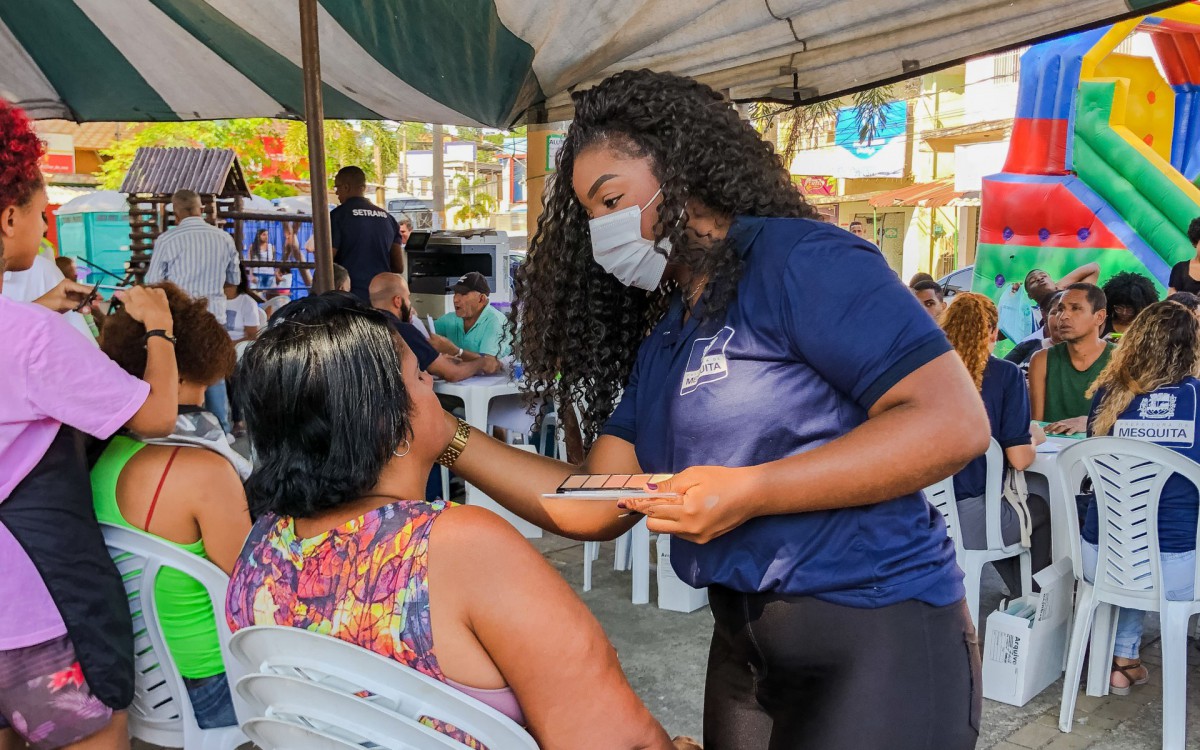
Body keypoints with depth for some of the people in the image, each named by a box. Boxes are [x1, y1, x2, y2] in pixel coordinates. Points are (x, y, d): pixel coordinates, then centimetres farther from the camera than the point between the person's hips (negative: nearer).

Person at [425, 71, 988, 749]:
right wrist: (449, 436, -1)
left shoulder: (799, 260, -12)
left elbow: (955, 423, -21)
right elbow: (593, 509, 6)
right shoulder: (660, 341, 10)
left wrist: (748, 492, -24)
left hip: (879, 642, -7)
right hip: (745, 644, 7)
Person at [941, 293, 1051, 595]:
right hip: (971, 520, -4)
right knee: (1040, 509, 28)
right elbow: (1019, 459, -10)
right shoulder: (1006, 375, -7)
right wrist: (1033, 438, 13)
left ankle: (1017, 597, 44)